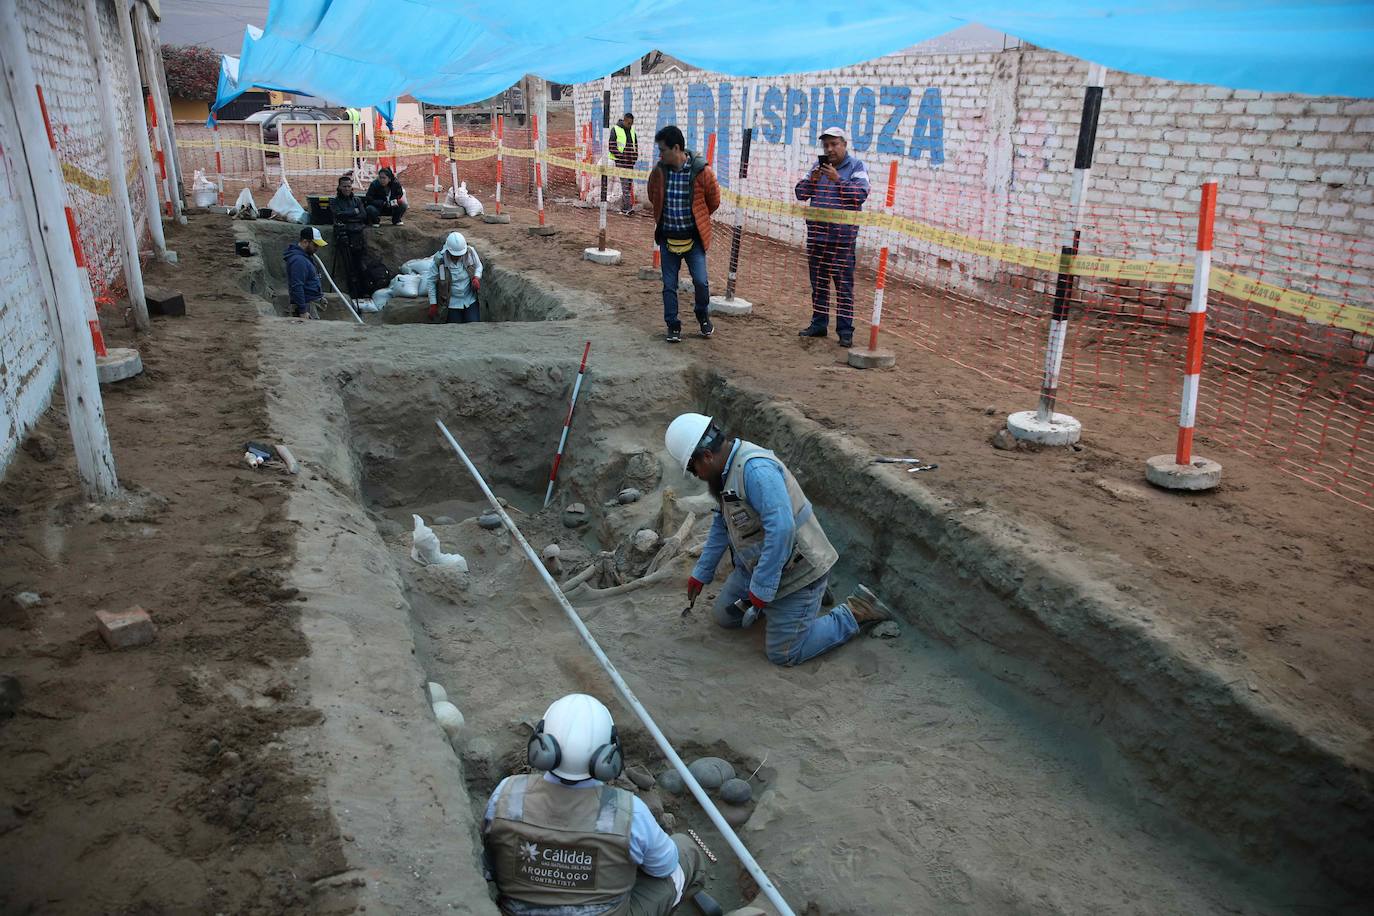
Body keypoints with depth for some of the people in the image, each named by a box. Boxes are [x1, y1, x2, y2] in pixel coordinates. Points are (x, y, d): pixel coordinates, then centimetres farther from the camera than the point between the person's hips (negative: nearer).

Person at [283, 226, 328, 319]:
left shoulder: (305, 256, 15)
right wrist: (302, 311, -25)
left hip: (312, 303, 10)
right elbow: (297, 287, -24)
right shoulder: (298, 260, -19)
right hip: (307, 306, -10)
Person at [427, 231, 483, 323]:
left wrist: (476, 278, -15)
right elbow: (432, 282, -8)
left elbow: (478, 266, 7)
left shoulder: (470, 252, -14)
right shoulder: (439, 259, -19)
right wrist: (433, 304, -5)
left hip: (470, 299, 2)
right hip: (452, 303, -2)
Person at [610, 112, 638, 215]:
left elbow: (636, 145, 20)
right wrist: (621, 156, -11)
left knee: (629, 183, 7)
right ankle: (628, 207, -14)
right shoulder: (615, 130, -4)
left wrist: (634, 158, 7)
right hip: (621, 162, -6)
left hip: (630, 162, 6)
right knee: (625, 184, -12)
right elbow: (612, 146, -8)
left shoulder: (632, 131, 14)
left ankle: (623, 207, 15)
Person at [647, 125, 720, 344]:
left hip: (693, 237, -2)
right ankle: (673, 326, 18)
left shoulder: (701, 172, -13)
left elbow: (714, 201, 4)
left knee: (701, 281, -8)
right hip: (667, 237, 3)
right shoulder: (659, 171, -4)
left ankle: (703, 315, 21)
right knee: (669, 285, 5)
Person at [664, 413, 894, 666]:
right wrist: (700, 574, 21)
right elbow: (721, 525, 16)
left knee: (784, 654, -4)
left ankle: (856, 613, 8)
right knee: (725, 616, 18)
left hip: (796, 572, -10)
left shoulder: (755, 469, -29)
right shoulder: (728, 470, 3)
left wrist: (760, 590, -29)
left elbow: (781, 529, -36)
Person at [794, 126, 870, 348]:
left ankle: (845, 330, 1)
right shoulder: (819, 166, 13)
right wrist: (812, 179, -9)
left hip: (843, 237, -5)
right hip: (816, 235, 5)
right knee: (818, 282, 13)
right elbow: (801, 193, 10)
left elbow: (860, 195, -13)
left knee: (844, 284, -3)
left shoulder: (856, 167, -1)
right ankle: (818, 324, 23)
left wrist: (838, 179, -19)